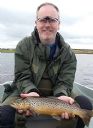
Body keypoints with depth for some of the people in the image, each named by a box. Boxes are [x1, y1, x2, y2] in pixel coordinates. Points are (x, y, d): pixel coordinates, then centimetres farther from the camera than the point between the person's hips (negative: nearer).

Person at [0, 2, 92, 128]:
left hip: (55, 94, 2)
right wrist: (32, 92, -32)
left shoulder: (68, 52, -3)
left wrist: (62, 96, -32)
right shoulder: (24, 46, -6)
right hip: (26, 92, -1)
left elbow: (65, 81, -9)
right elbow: (22, 77, -11)